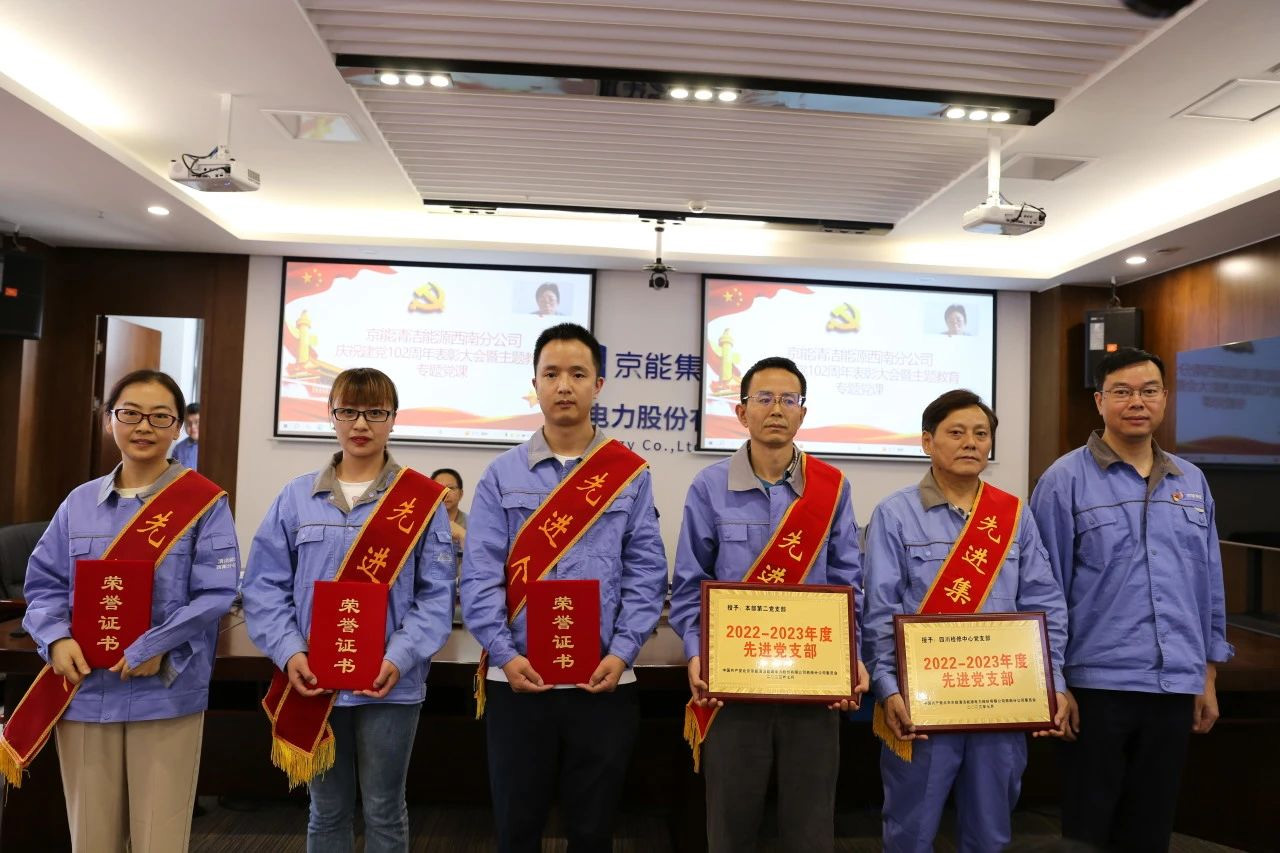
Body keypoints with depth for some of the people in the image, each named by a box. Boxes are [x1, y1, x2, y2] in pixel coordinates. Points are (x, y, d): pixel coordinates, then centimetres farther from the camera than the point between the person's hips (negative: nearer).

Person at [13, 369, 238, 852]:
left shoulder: (205, 503, -6)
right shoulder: (80, 502, 7)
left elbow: (216, 593, -10)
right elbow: (44, 583, 9)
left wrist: (156, 650, -18)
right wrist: (57, 638, -8)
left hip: (166, 695, -3)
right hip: (84, 692, 3)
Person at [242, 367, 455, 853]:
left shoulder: (422, 500, -3)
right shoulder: (297, 496, 3)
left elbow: (436, 594, -6)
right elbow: (265, 585, 2)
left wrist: (400, 657, -17)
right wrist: (289, 651, -12)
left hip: (389, 684, -2)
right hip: (314, 683, 2)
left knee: (384, 811, 14)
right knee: (327, 812, 18)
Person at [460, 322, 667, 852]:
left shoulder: (630, 474, 2)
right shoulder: (502, 476, 2)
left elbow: (646, 574, -1)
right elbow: (480, 576, -2)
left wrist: (621, 653, -11)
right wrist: (505, 654, -13)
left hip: (603, 681, 0)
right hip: (518, 679, 1)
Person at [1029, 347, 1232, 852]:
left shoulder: (1191, 482, 8)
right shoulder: (1065, 480, -8)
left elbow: (1209, 587, 13)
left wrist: (1208, 678, 12)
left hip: (1175, 688, 5)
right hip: (1097, 684, -5)